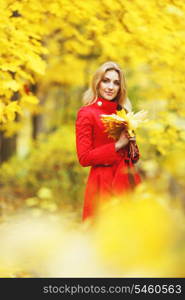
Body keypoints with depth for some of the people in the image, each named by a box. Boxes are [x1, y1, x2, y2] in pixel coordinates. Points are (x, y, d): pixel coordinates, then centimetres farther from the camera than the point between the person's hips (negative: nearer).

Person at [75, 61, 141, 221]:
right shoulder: (87, 113, -5)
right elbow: (84, 158, -10)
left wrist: (131, 144, -1)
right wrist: (117, 145, -14)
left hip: (128, 181, 6)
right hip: (104, 184, -6)